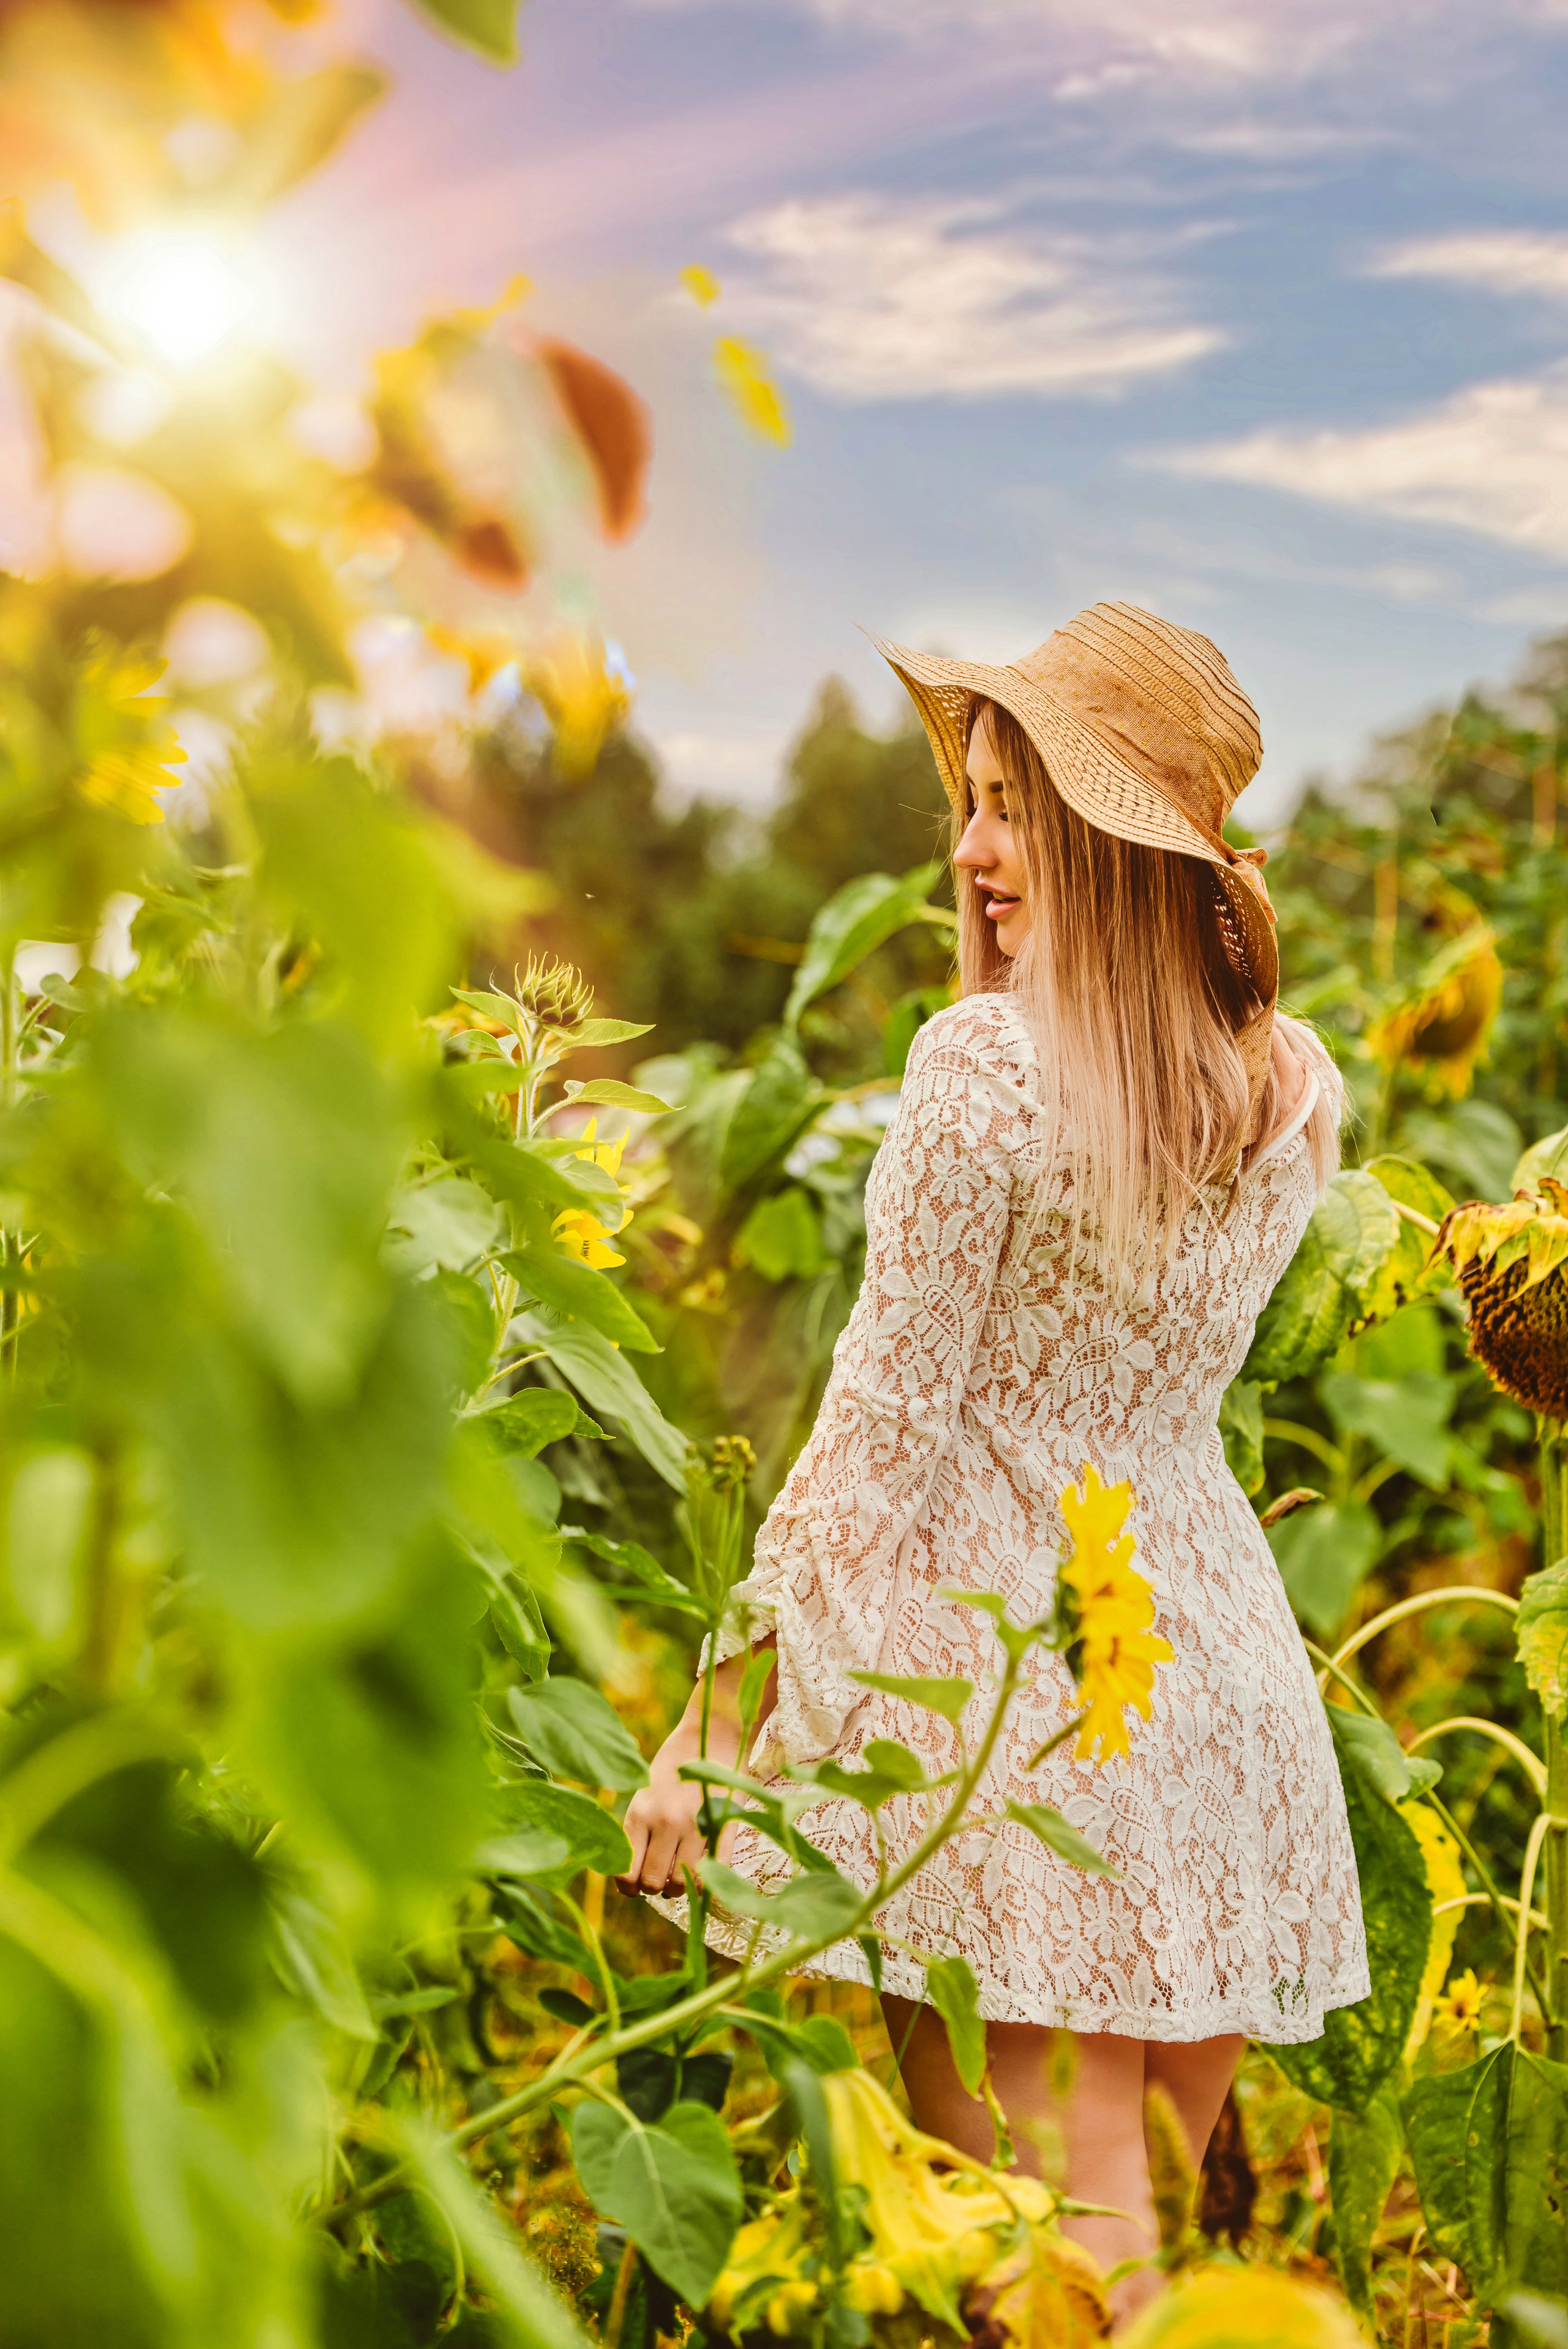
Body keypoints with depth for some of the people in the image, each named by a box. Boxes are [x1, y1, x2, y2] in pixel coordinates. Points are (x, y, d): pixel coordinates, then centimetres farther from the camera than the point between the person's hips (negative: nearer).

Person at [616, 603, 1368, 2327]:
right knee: (1160, 2226, 19)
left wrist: (712, 1715, -7)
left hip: (1002, 1654, -7)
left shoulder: (986, 1058, -14)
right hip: (1215, 1661, 7)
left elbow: (884, 1429, -14)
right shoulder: (1301, 1092, 4)